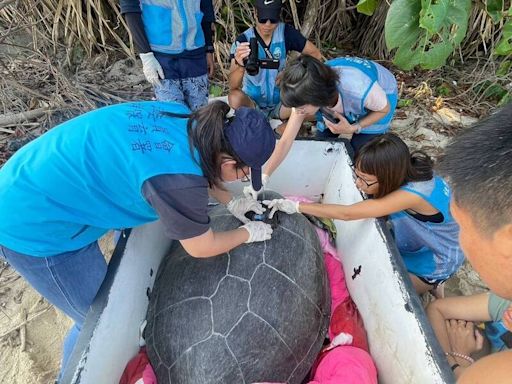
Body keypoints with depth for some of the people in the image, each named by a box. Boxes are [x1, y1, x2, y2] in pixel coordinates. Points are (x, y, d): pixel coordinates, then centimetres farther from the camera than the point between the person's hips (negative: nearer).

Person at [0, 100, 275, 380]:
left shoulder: (182, 119, -8)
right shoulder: (176, 179, -32)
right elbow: (201, 248, -14)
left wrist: (231, 202, 16)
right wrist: (248, 233, 3)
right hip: (35, 228, -8)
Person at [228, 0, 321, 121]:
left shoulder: (286, 32, -10)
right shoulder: (243, 40, -17)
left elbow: (315, 54, -3)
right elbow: (233, 86, -28)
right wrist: (241, 66, -51)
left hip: (280, 100, 2)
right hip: (253, 101, -2)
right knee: (235, 97, -34)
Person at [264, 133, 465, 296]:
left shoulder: (412, 194, -41)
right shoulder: (407, 170, -20)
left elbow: (346, 214, -41)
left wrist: (296, 206, -36)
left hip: (435, 262, -6)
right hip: (420, 244, 7)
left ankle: (431, 286, 18)